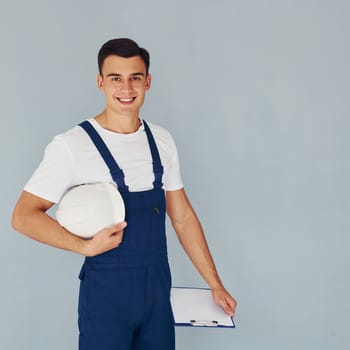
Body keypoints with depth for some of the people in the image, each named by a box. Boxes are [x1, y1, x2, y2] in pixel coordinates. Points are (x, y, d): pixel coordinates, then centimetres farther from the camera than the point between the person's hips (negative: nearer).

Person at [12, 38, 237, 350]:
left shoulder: (162, 141, 4)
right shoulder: (71, 145, -11)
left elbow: (183, 217, 8)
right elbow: (24, 216, -11)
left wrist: (215, 285, 8)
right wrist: (87, 247, -22)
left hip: (158, 289, 5)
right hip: (106, 292, -4)